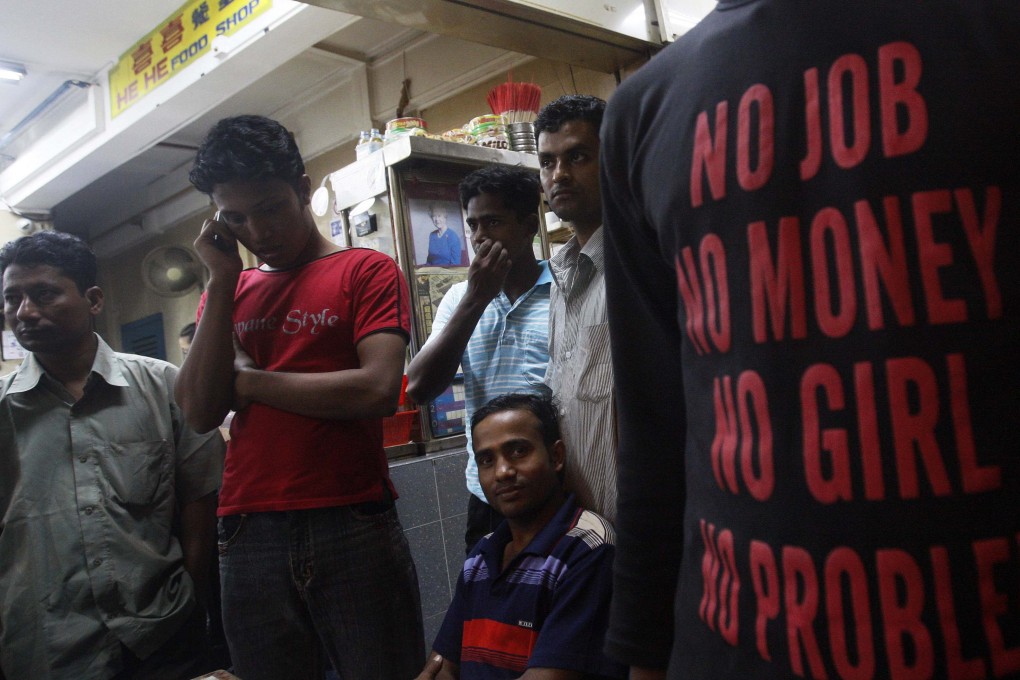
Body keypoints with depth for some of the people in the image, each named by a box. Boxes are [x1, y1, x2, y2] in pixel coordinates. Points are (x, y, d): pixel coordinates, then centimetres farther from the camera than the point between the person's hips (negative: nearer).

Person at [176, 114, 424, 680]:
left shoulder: (366, 271, 1)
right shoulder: (227, 290, 14)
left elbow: (378, 391, -14)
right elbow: (201, 413, 2)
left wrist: (248, 380, -4)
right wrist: (222, 281, -1)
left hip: (353, 525, -3)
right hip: (248, 533, 4)